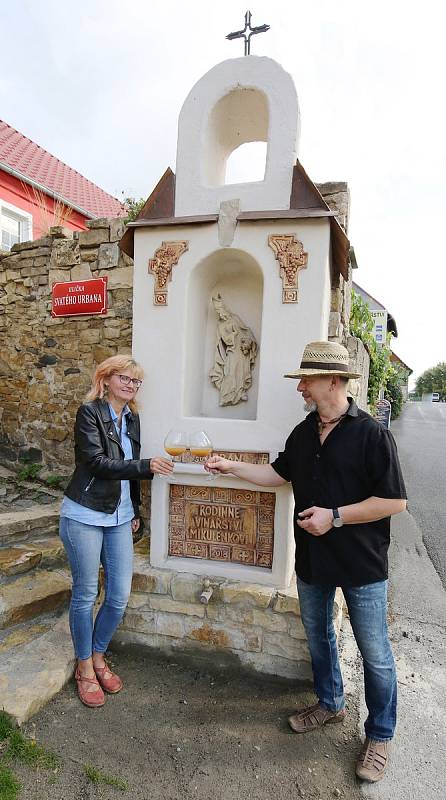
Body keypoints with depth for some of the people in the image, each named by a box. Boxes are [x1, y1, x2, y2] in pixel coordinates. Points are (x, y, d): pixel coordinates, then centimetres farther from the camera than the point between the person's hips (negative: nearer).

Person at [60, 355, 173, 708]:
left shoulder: (132, 418, 9)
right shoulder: (89, 412, -10)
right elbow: (98, 462, -19)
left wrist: (136, 512, 17)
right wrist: (147, 466, -26)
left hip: (119, 517, 6)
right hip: (85, 516, -6)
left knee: (120, 595, 7)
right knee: (86, 593, 8)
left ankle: (98, 657, 33)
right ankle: (84, 666, 30)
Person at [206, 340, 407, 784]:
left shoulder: (371, 434, -18)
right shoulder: (303, 433, 2)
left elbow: (394, 500, -19)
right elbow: (277, 473, 13)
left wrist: (334, 516, -23)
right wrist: (230, 466, 5)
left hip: (362, 564, -6)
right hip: (312, 560, 6)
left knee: (374, 653, 11)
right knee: (318, 636, 23)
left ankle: (379, 736, 34)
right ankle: (330, 703, 48)